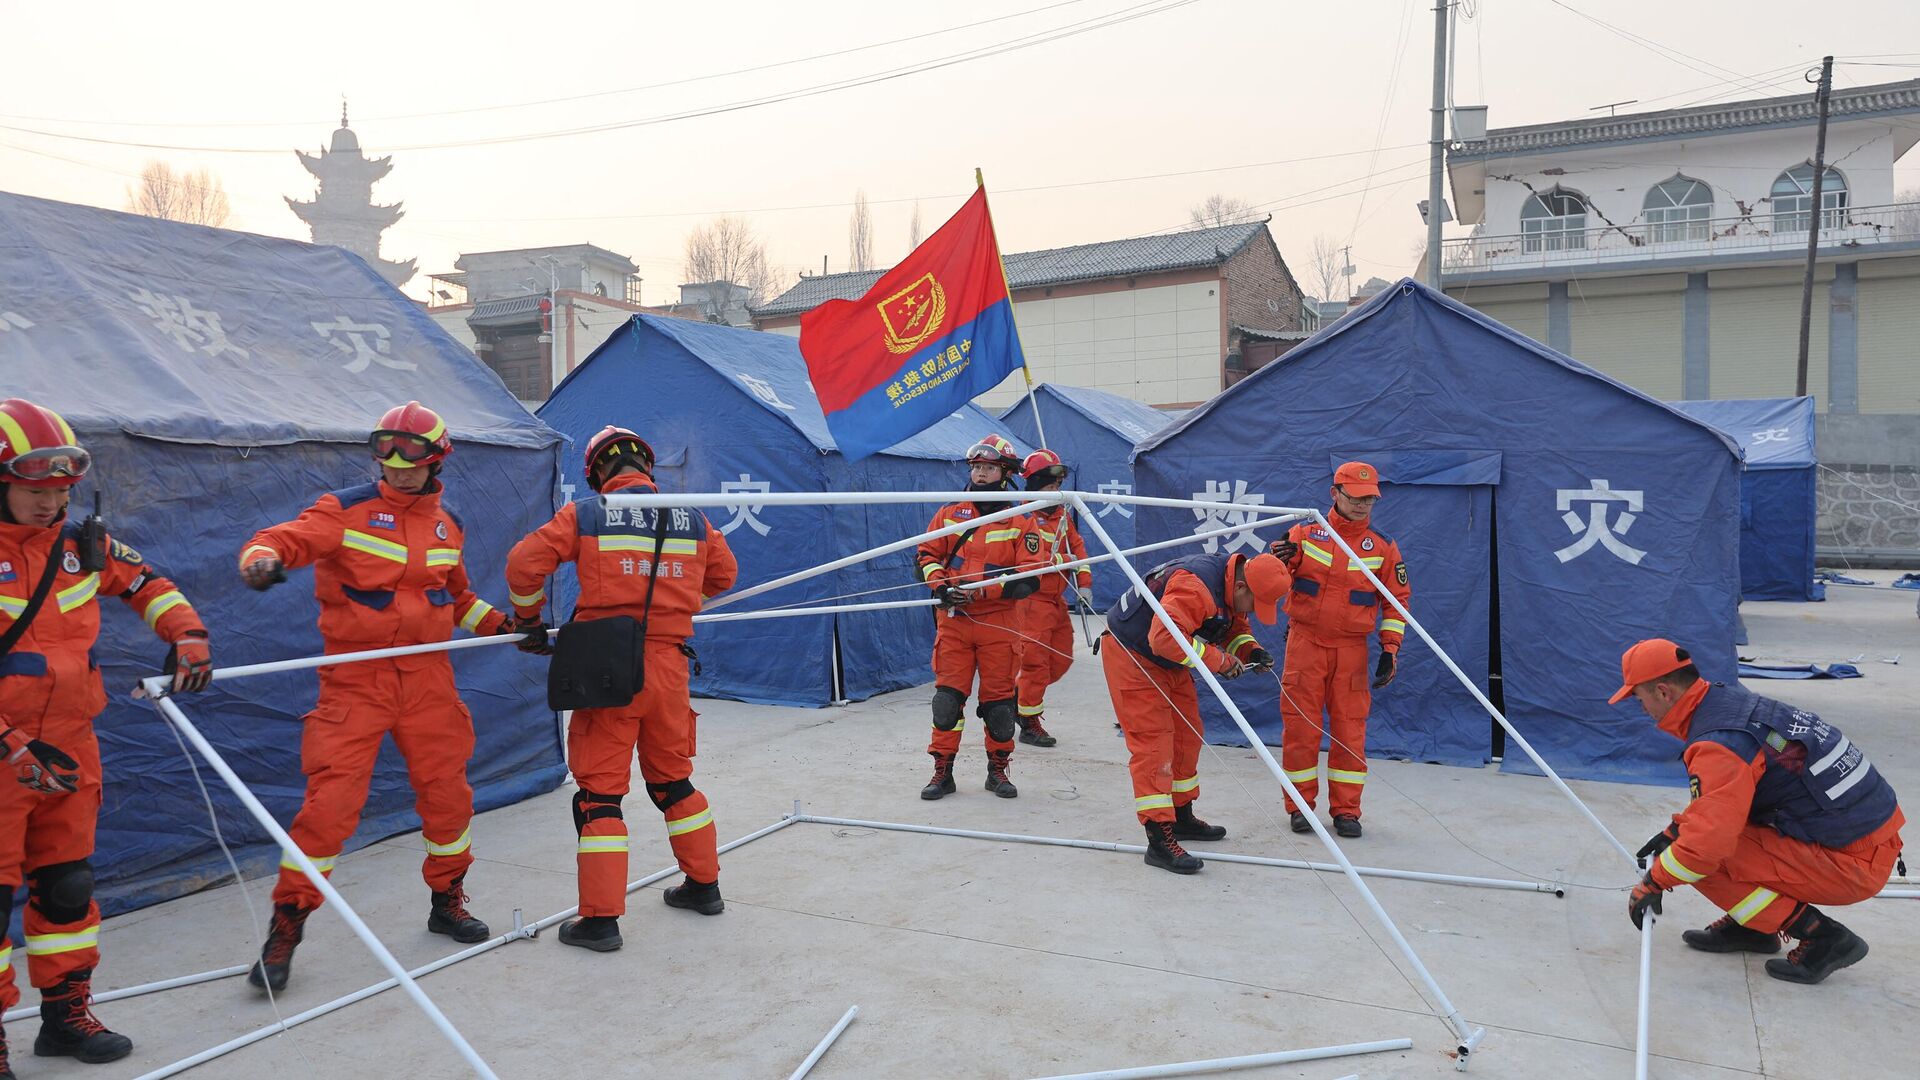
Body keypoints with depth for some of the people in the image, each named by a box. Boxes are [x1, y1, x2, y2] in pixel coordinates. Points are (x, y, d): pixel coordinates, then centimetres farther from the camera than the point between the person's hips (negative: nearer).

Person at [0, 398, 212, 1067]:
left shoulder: (79, 543, 2)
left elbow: (145, 582, 18)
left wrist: (186, 635, 2)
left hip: (69, 749, 6)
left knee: (68, 885, 14)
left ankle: (66, 1017, 29)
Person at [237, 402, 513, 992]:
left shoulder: (447, 525, 11)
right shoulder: (346, 509, -3)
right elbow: (281, 539, -16)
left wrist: (501, 624, 12)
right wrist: (263, 559, -37)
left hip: (427, 676, 4)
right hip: (356, 677, -4)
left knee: (447, 793, 9)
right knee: (330, 799, -9)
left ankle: (447, 901, 31)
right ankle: (285, 929, 7)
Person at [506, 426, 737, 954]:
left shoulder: (584, 514, -3)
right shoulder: (693, 520, 7)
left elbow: (524, 564, -5)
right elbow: (723, 575, 19)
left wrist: (530, 621, 11)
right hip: (668, 666, 4)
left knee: (599, 789, 4)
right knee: (673, 778, 20)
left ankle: (600, 918, 6)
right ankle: (704, 885, 30)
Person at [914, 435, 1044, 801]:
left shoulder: (1020, 520, 1)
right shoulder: (949, 513, 8)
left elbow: (1029, 578, -6)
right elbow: (927, 554, 11)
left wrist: (981, 589, -17)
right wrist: (941, 584, -9)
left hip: (999, 624, -1)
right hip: (953, 620, 1)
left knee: (999, 699, 4)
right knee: (947, 696, 0)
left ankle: (998, 769, 21)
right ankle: (943, 771, 11)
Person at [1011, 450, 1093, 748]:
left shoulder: (1062, 514, 11)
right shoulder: (1025, 517, -14)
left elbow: (1078, 548, 14)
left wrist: (1084, 585, 7)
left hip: (1056, 599, 8)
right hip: (1033, 600, -8)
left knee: (1062, 659, 14)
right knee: (1035, 661, -3)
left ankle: (1021, 696, 31)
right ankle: (1029, 723, 10)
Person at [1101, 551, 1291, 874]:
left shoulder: (1231, 585, -2)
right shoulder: (1196, 587, -33)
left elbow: (1234, 627, 14)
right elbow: (1164, 637, -41)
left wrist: (1251, 650, -7)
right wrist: (1219, 660, -32)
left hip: (1170, 665, 10)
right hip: (1132, 657, -10)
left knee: (1186, 735, 16)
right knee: (1153, 742, -13)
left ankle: (1182, 817, 33)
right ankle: (1159, 840, -13)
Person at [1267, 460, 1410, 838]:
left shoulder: (1383, 546, 5)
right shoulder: (1305, 533, 3)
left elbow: (1397, 599, 9)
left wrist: (1391, 648, 1)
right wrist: (1283, 559, -18)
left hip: (1352, 648, 1)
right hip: (1305, 641, 0)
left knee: (1350, 728, 2)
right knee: (1300, 725, 1)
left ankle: (1346, 809, 14)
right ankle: (1300, 804, 14)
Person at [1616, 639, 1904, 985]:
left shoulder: (1719, 743, -23)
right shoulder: (1730, 698, 6)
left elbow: (1708, 841, -26)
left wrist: (1652, 883, -12)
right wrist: (1675, 830, 20)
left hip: (1852, 865, -10)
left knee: (1706, 860, -13)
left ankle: (1822, 937, -4)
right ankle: (1752, 926, 17)